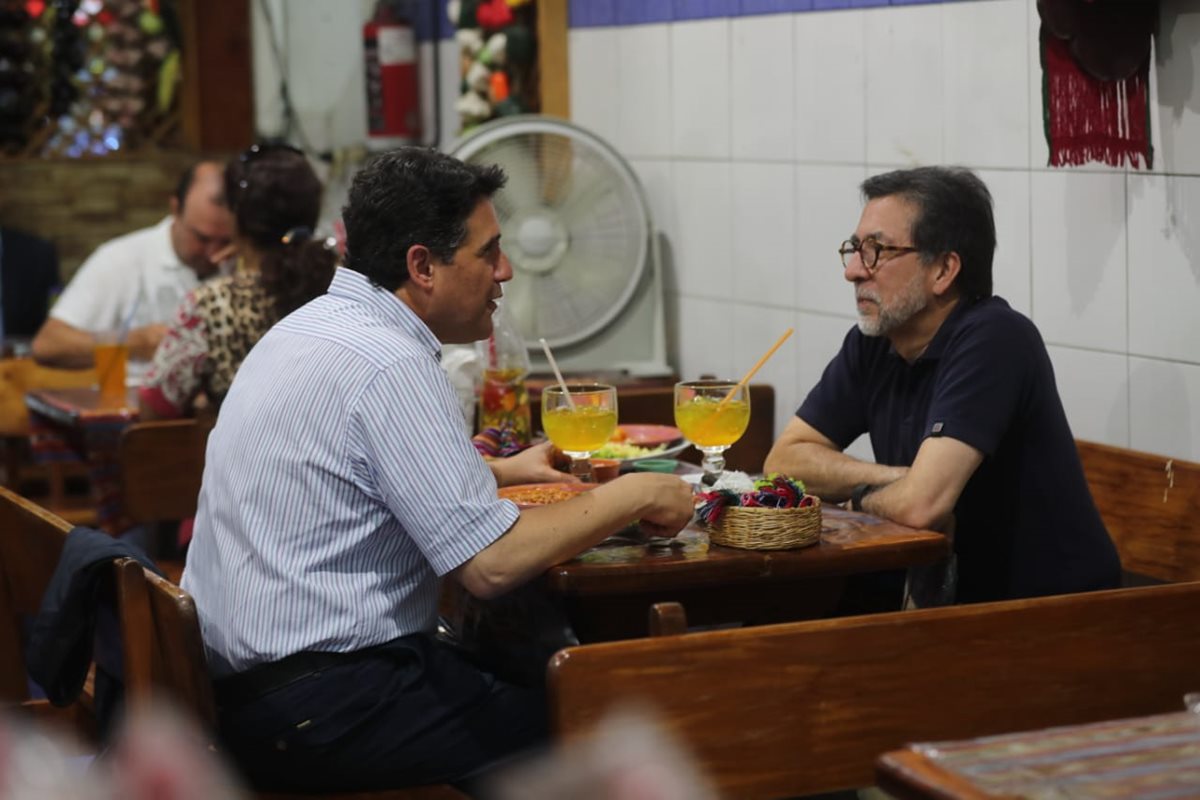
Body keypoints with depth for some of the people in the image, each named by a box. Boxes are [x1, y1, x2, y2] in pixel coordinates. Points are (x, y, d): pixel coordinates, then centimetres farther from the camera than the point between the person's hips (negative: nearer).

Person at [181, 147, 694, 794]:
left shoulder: (310, 327, 13)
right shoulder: (390, 364, -18)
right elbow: (491, 564, -22)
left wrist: (498, 471, 31)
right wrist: (633, 497, -10)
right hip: (323, 706, -10)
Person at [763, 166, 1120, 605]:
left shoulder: (993, 339, -20)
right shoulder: (873, 343, 3)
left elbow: (920, 504, -27)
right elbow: (784, 460, 4)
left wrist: (862, 495, -5)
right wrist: (896, 480, -11)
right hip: (956, 598, 7)